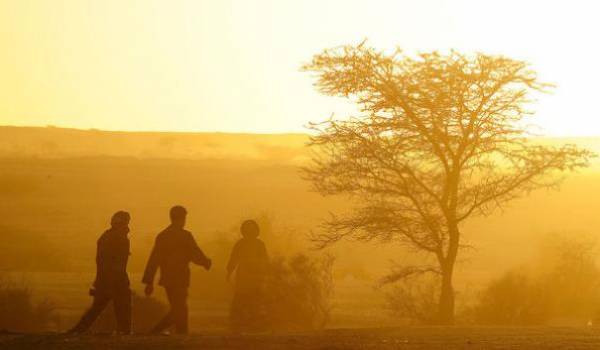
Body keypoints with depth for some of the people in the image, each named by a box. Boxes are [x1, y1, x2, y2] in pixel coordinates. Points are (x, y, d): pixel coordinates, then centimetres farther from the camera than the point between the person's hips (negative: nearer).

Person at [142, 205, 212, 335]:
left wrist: (149, 282, 9)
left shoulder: (162, 236, 8)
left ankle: (155, 332, 8)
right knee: (180, 312, 0)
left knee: (177, 311, 16)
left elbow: (153, 260, 7)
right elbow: (196, 255, -8)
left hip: (167, 279, 7)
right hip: (179, 280, -6)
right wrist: (207, 262, 13)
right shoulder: (185, 236, -11)